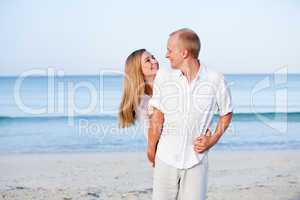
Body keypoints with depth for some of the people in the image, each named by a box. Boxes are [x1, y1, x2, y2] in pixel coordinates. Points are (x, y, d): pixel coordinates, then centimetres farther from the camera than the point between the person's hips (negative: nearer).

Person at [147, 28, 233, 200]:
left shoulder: (216, 81, -6)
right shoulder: (163, 77, -3)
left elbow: (227, 113, 8)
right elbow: (157, 117, 0)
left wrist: (213, 140, -3)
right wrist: (151, 150, 3)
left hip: (196, 159, -1)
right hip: (166, 158, 1)